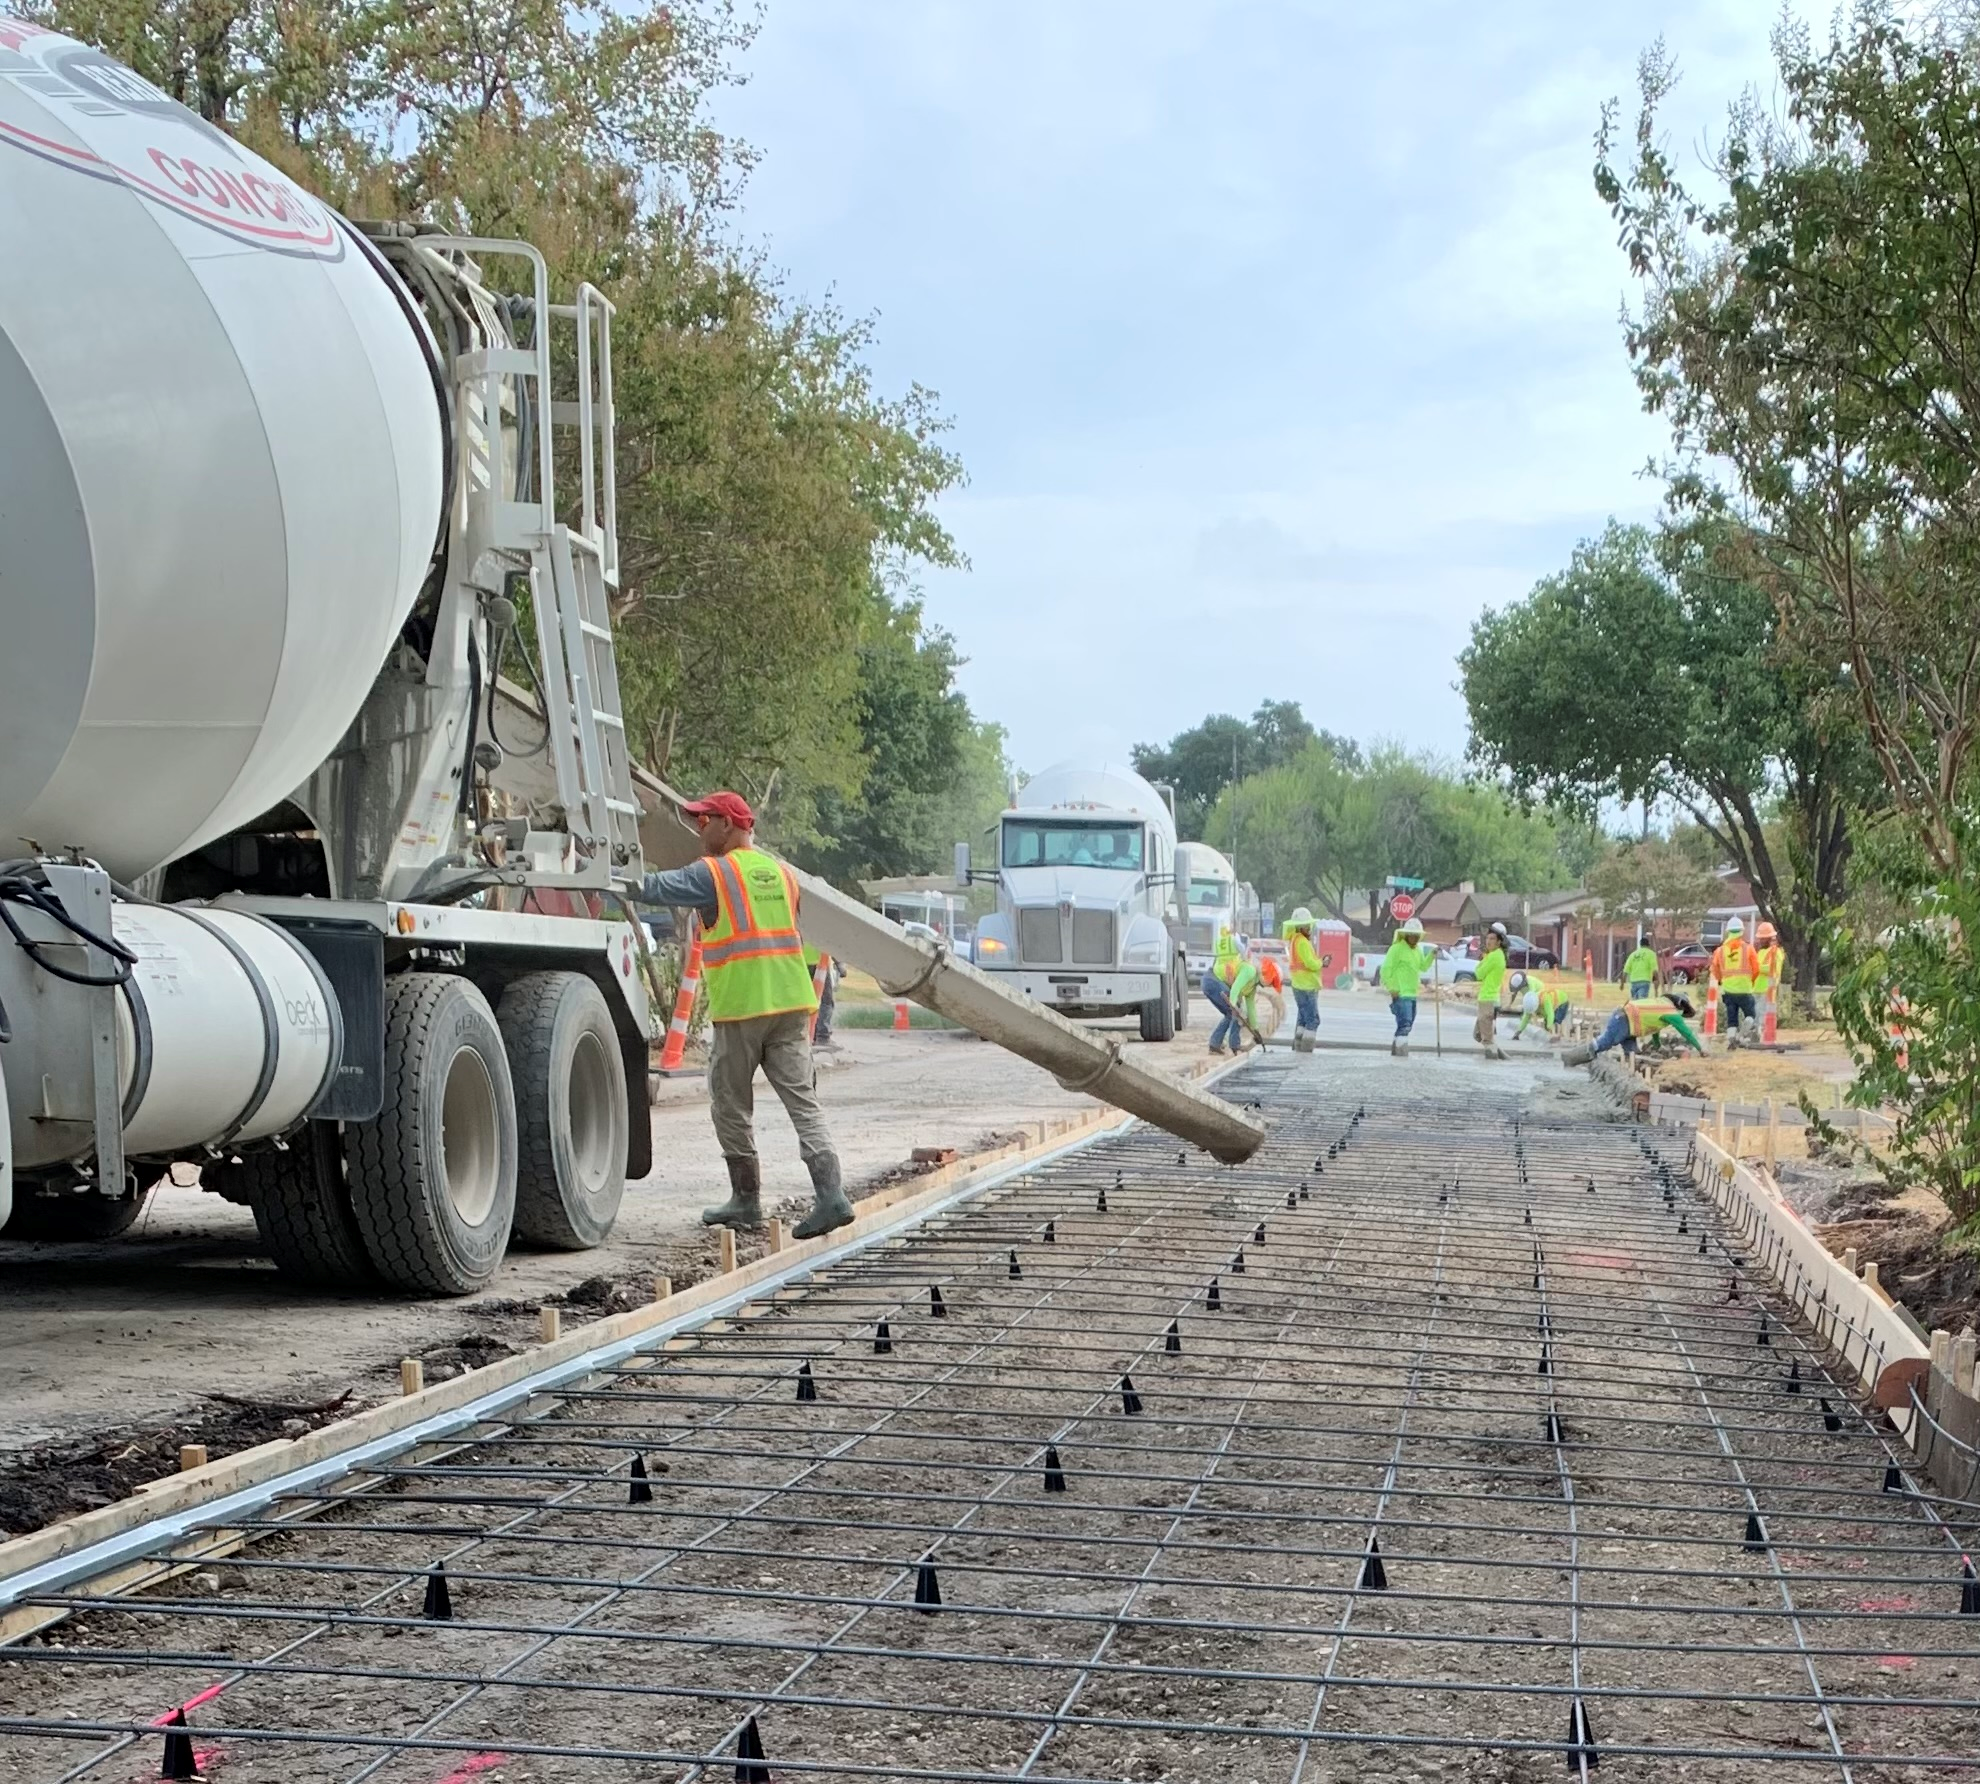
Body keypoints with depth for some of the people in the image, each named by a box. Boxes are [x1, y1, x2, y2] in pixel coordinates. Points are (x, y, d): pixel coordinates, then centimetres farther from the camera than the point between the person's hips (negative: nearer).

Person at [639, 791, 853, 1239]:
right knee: (803, 1102, 1)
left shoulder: (713, 874, -6)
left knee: (731, 1107, 9)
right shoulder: (780, 872, 16)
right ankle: (830, 1194, -11)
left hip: (739, 1008, -6)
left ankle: (747, 1199, 13)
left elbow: (651, 887, -6)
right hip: (791, 1002, 6)